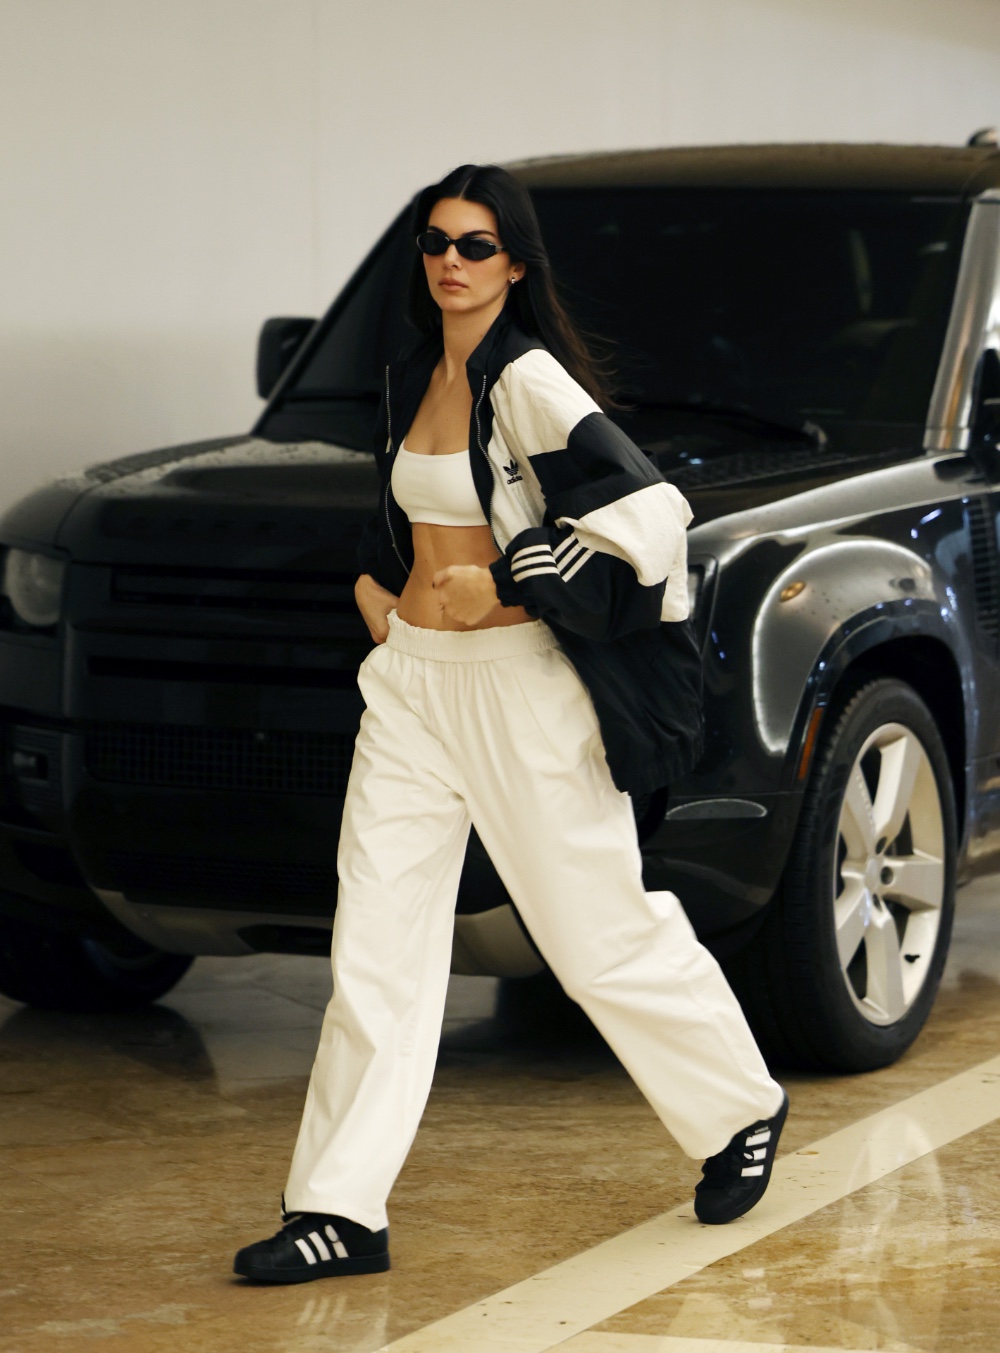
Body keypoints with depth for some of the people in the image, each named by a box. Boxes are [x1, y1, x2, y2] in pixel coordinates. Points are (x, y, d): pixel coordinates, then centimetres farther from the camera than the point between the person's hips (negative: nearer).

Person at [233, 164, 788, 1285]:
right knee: (377, 947, 1)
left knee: (604, 934, 3)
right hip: (412, 679, 7)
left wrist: (502, 584, -18)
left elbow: (649, 516, -21)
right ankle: (341, 1212, 2)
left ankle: (744, 1113, 27)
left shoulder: (529, 380, -13)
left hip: (520, 686, -7)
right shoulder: (410, 382, 11)